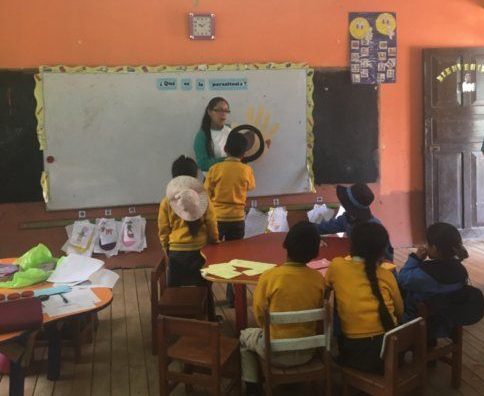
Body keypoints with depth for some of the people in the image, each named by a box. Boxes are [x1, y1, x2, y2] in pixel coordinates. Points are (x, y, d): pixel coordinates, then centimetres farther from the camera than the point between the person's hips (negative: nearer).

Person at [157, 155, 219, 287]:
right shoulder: (203, 198, -5)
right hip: (200, 252, 1)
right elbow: (212, 228, -1)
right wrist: (214, 245, 15)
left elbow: (163, 232, 1)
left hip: (176, 253, 0)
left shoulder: (167, 201, -5)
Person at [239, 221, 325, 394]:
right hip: (307, 351, 3)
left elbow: (259, 315, -7)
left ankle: (251, 386, 30)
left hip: (276, 352, -3)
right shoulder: (319, 279, -11)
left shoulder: (269, 276, -20)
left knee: (245, 336, 26)